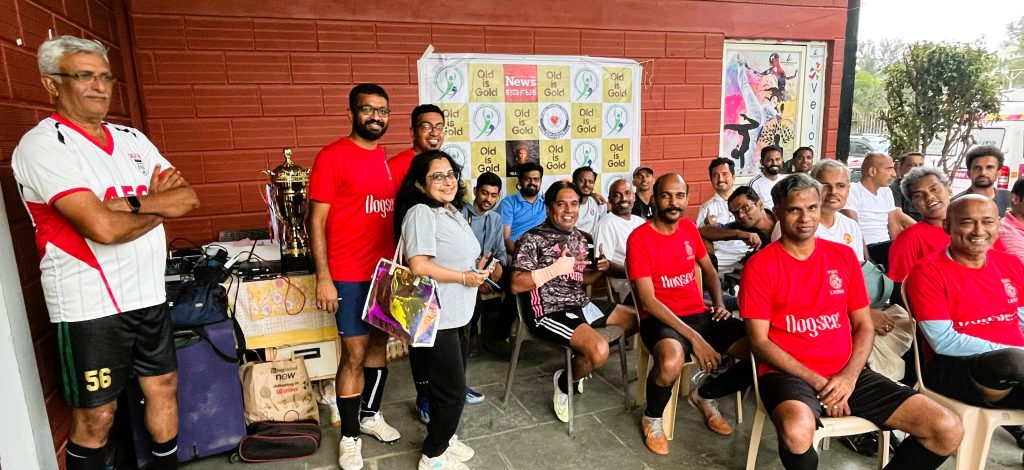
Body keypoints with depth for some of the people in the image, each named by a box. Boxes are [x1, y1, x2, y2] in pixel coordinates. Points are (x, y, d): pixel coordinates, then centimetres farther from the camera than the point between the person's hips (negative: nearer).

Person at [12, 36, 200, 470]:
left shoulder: (132, 138, 9)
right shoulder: (43, 145, -12)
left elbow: (188, 198, 1)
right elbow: (103, 227, -24)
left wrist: (134, 203, -17)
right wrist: (159, 205, -7)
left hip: (148, 296, 7)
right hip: (91, 306, -7)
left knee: (164, 387, 18)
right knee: (96, 416, 7)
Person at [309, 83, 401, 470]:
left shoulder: (390, 159, 9)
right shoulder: (332, 157, -9)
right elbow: (316, 220, -11)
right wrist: (323, 278, -15)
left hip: (387, 270, 6)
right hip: (350, 275, -6)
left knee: (379, 343, 16)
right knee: (354, 354, 1)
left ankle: (371, 414, 36)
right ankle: (349, 437, 19)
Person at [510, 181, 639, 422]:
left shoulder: (578, 237, 11)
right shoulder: (532, 239, -13)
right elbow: (516, 285, -19)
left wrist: (600, 270, -3)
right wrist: (556, 268, -24)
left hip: (582, 305, 9)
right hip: (549, 312, -9)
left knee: (637, 319, 17)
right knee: (599, 350, -30)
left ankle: (582, 359, 23)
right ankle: (564, 383, 2)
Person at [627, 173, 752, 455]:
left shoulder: (689, 228, 8)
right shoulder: (639, 238, -12)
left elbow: (708, 270, 24)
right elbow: (648, 300, -17)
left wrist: (719, 304, 3)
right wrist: (694, 337, -23)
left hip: (700, 315, 7)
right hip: (661, 319, -6)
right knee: (671, 362, -39)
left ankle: (705, 396, 16)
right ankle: (652, 419, -3)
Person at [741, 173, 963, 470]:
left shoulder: (844, 256, 9)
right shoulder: (759, 266, -6)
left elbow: (864, 326, 10)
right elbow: (759, 341, -8)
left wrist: (849, 375, -7)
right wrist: (818, 382, -14)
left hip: (846, 373, 5)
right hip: (789, 373, -5)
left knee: (948, 430, -8)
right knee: (797, 431, -37)